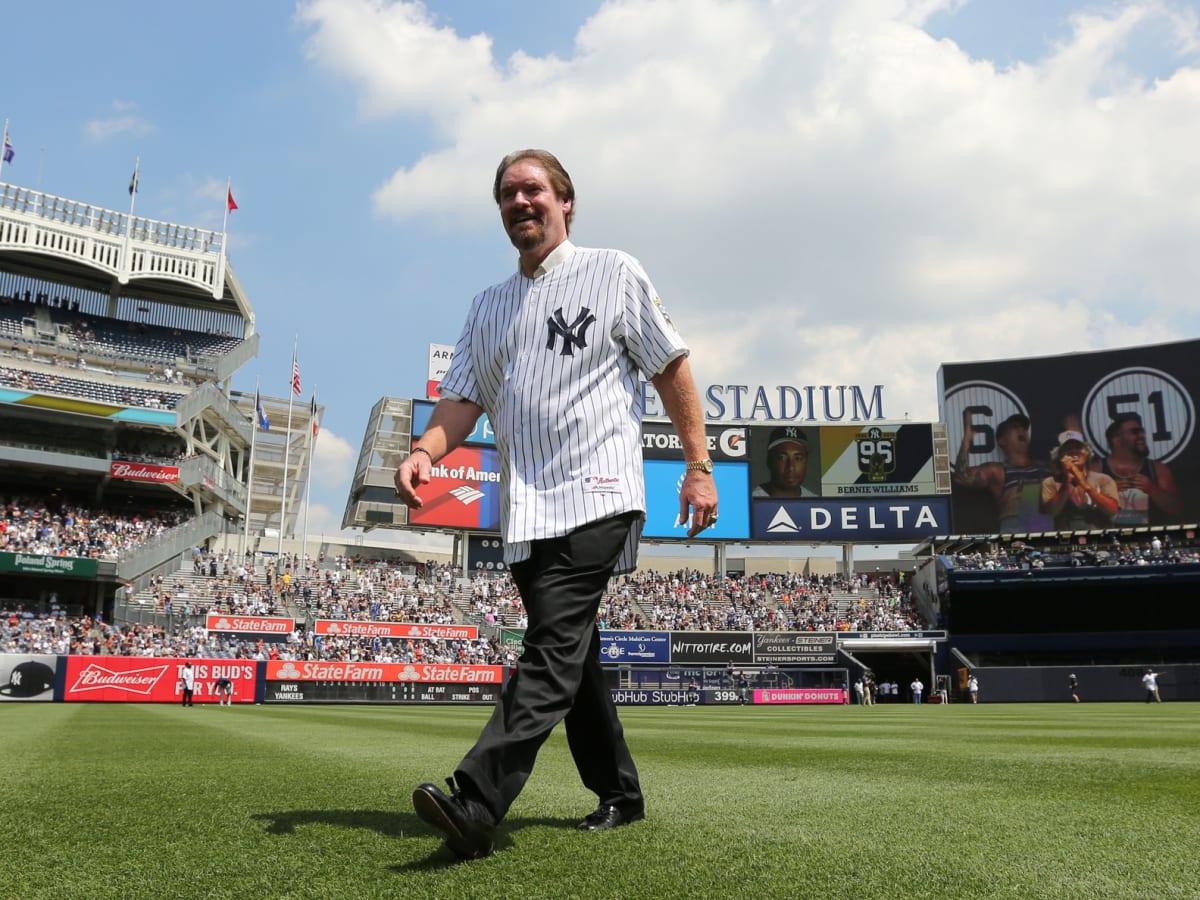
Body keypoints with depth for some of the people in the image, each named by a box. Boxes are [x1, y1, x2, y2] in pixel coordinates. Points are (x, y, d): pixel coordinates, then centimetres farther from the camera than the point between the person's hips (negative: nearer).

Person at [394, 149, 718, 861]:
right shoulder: (489, 306, 20)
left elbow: (672, 369, 5)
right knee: (572, 660, 11)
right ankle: (619, 795, 25)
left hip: (595, 498, -6)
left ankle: (476, 808, -26)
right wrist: (427, 450, -8)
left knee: (553, 651, -18)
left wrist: (699, 466, -2)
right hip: (525, 511, 6)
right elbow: (464, 397, 12)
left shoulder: (613, 274, 6)